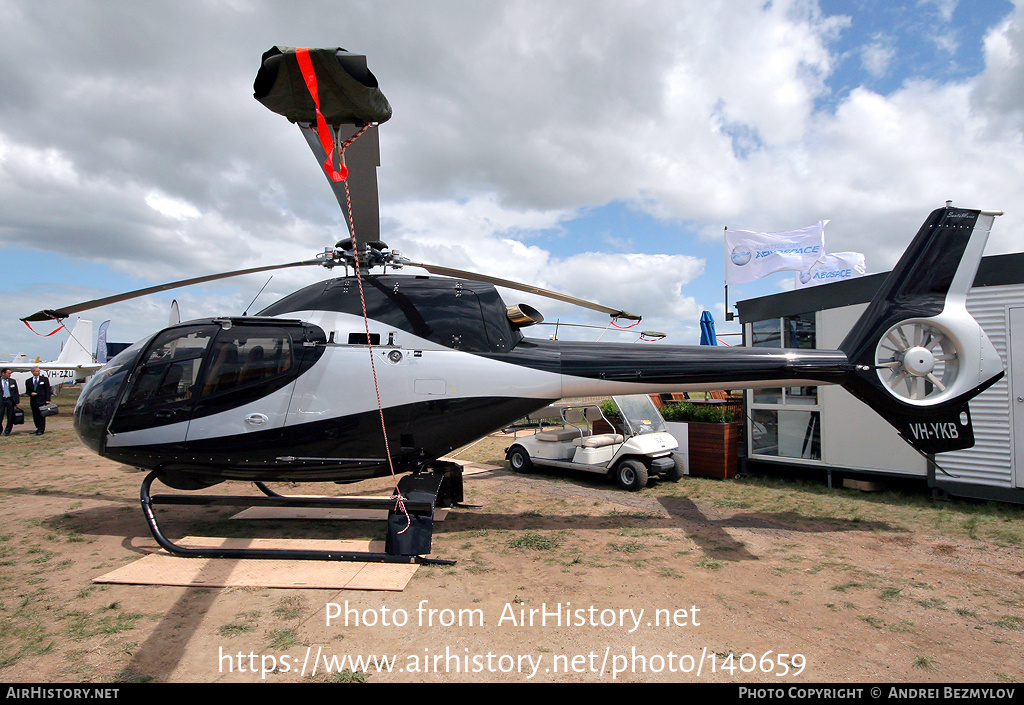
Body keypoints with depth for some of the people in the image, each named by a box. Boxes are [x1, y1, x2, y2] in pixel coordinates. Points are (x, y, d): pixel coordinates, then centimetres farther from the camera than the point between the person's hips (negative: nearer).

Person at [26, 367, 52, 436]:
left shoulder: (44, 379, 4)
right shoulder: (28, 381, 10)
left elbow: (47, 390, 0)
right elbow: (27, 391, 16)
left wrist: (48, 400, -7)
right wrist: (31, 393, -8)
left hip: (42, 400, -3)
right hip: (33, 401, 3)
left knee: (41, 415, -5)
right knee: (35, 416, 7)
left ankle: (41, 430, -3)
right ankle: (38, 428, 19)